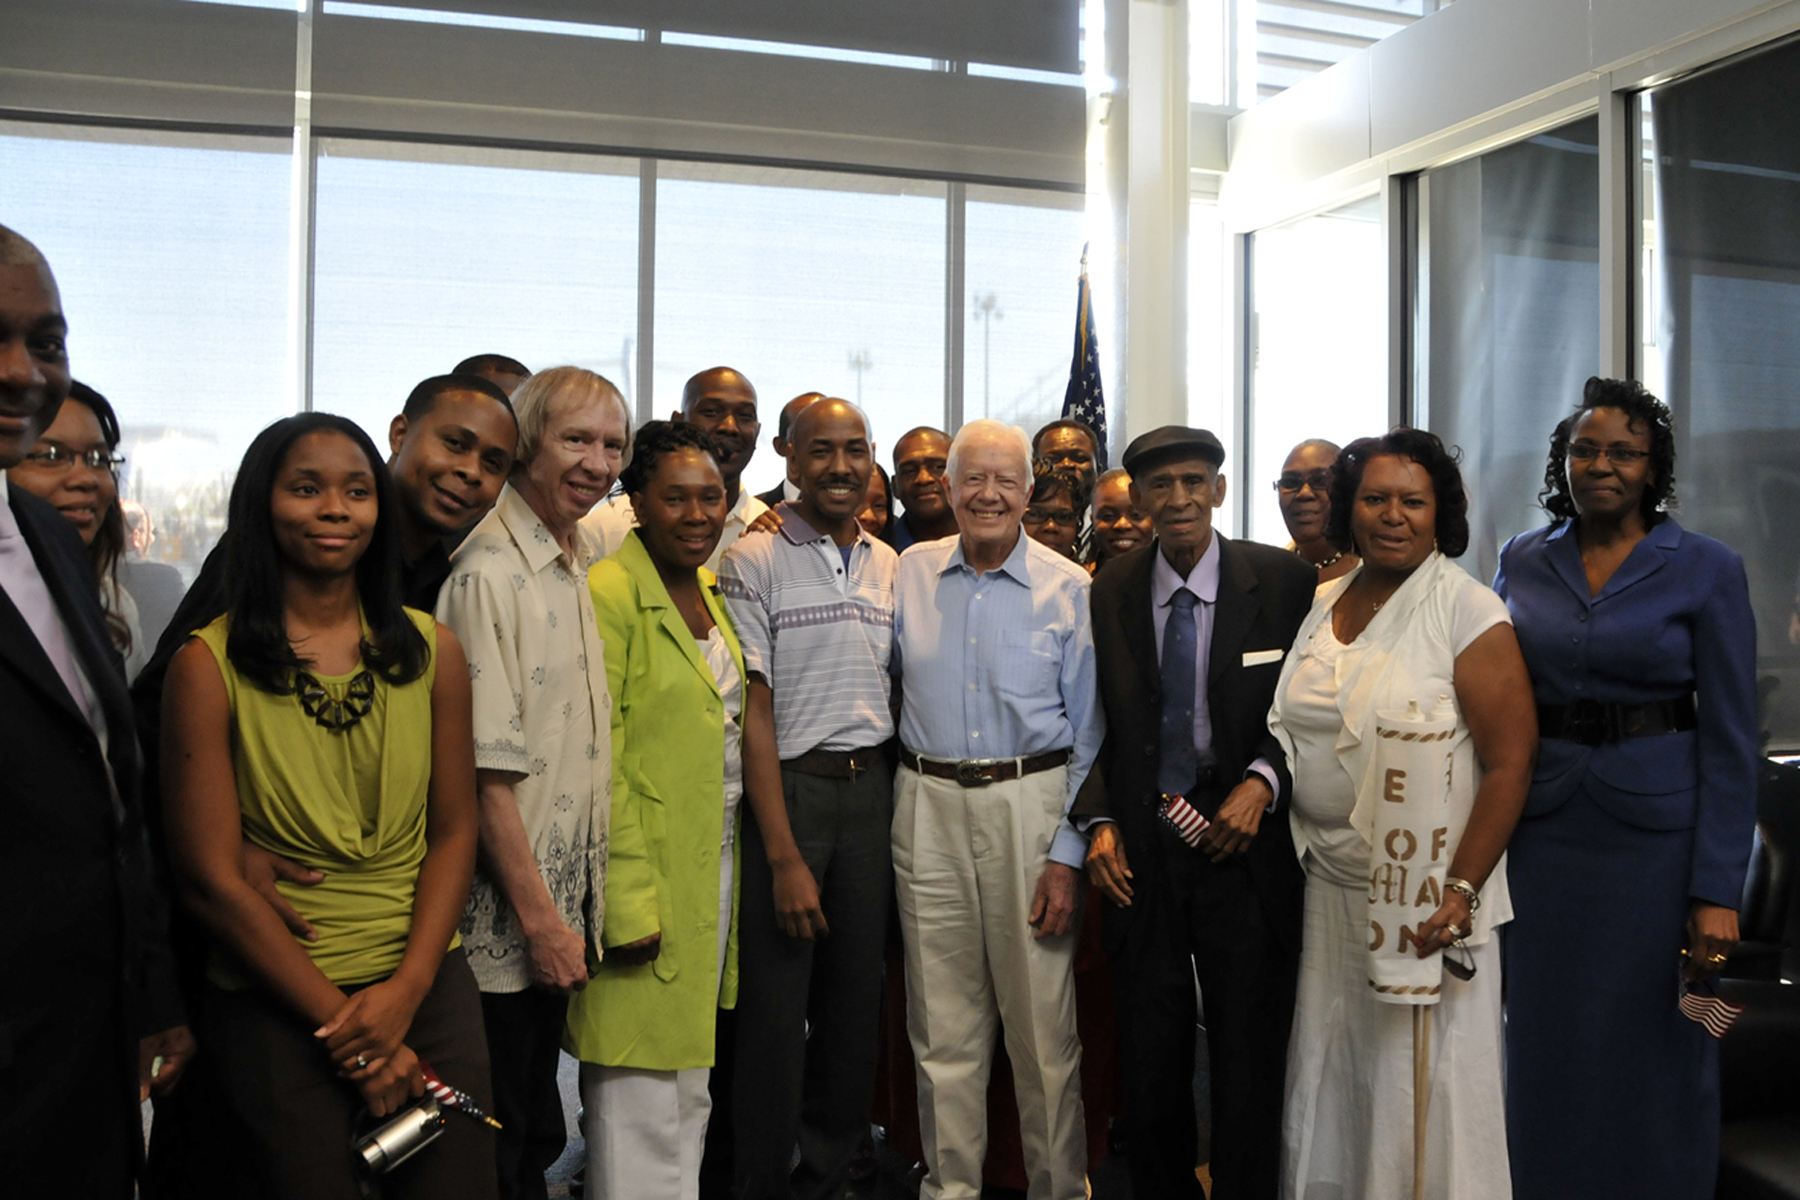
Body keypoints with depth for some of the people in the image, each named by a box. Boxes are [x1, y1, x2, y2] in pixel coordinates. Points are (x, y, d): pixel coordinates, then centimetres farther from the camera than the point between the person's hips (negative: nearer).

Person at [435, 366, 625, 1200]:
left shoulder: (583, 559, 9)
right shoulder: (489, 570, -17)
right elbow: (487, 771, -20)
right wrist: (538, 917, -18)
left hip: (565, 897, 8)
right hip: (505, 914, -8)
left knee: (538, 1131, 21)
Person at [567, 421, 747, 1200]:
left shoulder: (707, 588, 11)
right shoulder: (609, 593, -14)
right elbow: (596, 766, -17)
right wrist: (628, 902, -19)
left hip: (715, 864, 8)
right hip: (650, 878, -8)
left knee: (690, 1085, 18)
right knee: (641, 1098, 2)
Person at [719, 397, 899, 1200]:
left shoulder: (889, 565, 10)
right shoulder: (755, 560, -7)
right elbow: (753, 712, -10)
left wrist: (891, 804, 6)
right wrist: (785, 857, -14)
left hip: (870, 792, 5)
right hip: (785, 792, -5)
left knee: (856, 1004, 13)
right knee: (775, 1011, 1)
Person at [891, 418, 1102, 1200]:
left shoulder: (1069, 590, -2)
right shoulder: (910, 574, 5)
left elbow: (1090, 734, -2)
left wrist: (1068, 852, -7)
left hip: (1031, 804, -2)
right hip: (928, 807, 3)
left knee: (1043, 1019, 4)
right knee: (943, 1024, 11)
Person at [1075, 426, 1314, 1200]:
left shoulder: (1284, 583, -4)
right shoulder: (1109, 593, 2)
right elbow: (1096, 725, 8)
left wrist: (1262, 782, -14)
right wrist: (1100, 822, -3)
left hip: (1245, 845, -2)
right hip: (1139, 852, 2)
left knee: (1249, 1068, 8)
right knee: (1148, 1064, 13)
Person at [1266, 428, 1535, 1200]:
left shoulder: (1468, 611, -9)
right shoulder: (1321, 603, 8)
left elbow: (1510, 763, -13)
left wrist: (1461, 891, -19)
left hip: (1426, 900, -5)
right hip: (1327, 886, 5)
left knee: (1423, 1094, 5)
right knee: (1327, 1080, 14)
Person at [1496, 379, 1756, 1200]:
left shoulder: (1707, 570, -3)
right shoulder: (1521, 562, 5)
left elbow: (1730, 740, -5)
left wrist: (1719, 891, -10)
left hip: (1657, 832, -2)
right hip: (1543, 832, 3)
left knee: (1653, 1055, 7)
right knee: (1545, 1048, 10)